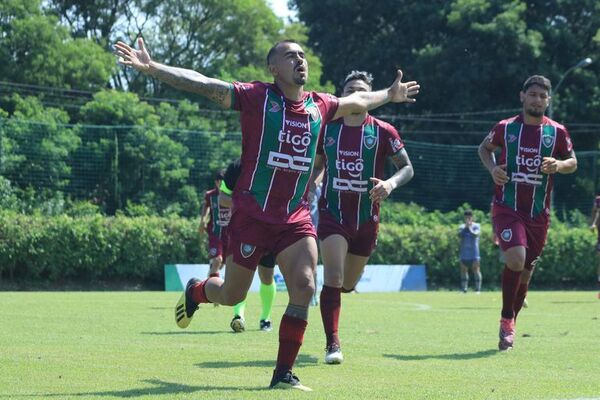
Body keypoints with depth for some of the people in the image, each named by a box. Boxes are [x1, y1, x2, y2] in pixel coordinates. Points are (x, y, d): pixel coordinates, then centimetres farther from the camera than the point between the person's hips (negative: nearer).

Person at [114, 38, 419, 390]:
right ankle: (195, 291, 44)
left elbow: (358, 101, 28)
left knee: (304, 287, -13)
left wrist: (389, 95, 42)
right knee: (232, 296, 7)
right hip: (252, 215, -4)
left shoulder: (320, 106, 6)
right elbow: (201, 84, -15)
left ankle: (284, 374, -2)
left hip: (296, 218, 4)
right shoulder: (256, 97, -9)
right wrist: (150, 67, -24)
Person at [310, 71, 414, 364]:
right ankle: (332, 344, -13)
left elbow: (407, 168, -2)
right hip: (332, 213, -1)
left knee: (348, 284, 12)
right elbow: (316, 165, 16)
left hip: (366, 217, 1)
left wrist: (391, 183, -21)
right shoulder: (327, 128, 1)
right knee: (333, 278, -17)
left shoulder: (383, 132, -4)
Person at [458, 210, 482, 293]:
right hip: (464, 253, 4)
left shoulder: (476, 226, 1)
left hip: (474, 253, -4)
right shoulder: (462, 227, 10)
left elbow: (476, 234, -17)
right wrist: (465, 227, -13)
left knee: (476, 270, -8)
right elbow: (459, 234, -8)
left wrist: (470, 228, -15)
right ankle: (464, 289, 11)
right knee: (463, 270, 5)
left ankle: (478, 289, -8)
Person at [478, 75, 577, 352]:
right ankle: (506, 320, -5)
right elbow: (484, 148, 18)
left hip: (539, 213, 2)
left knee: (526, 270, 8)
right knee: (516, 259, -24)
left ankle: (509, 326, 29)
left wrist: (558, 165, -11)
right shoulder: (505, 128, 1)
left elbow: (573, 162, 12)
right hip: (507, 207, -2)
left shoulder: (557, 132, 2)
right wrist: (492, 168, -3)